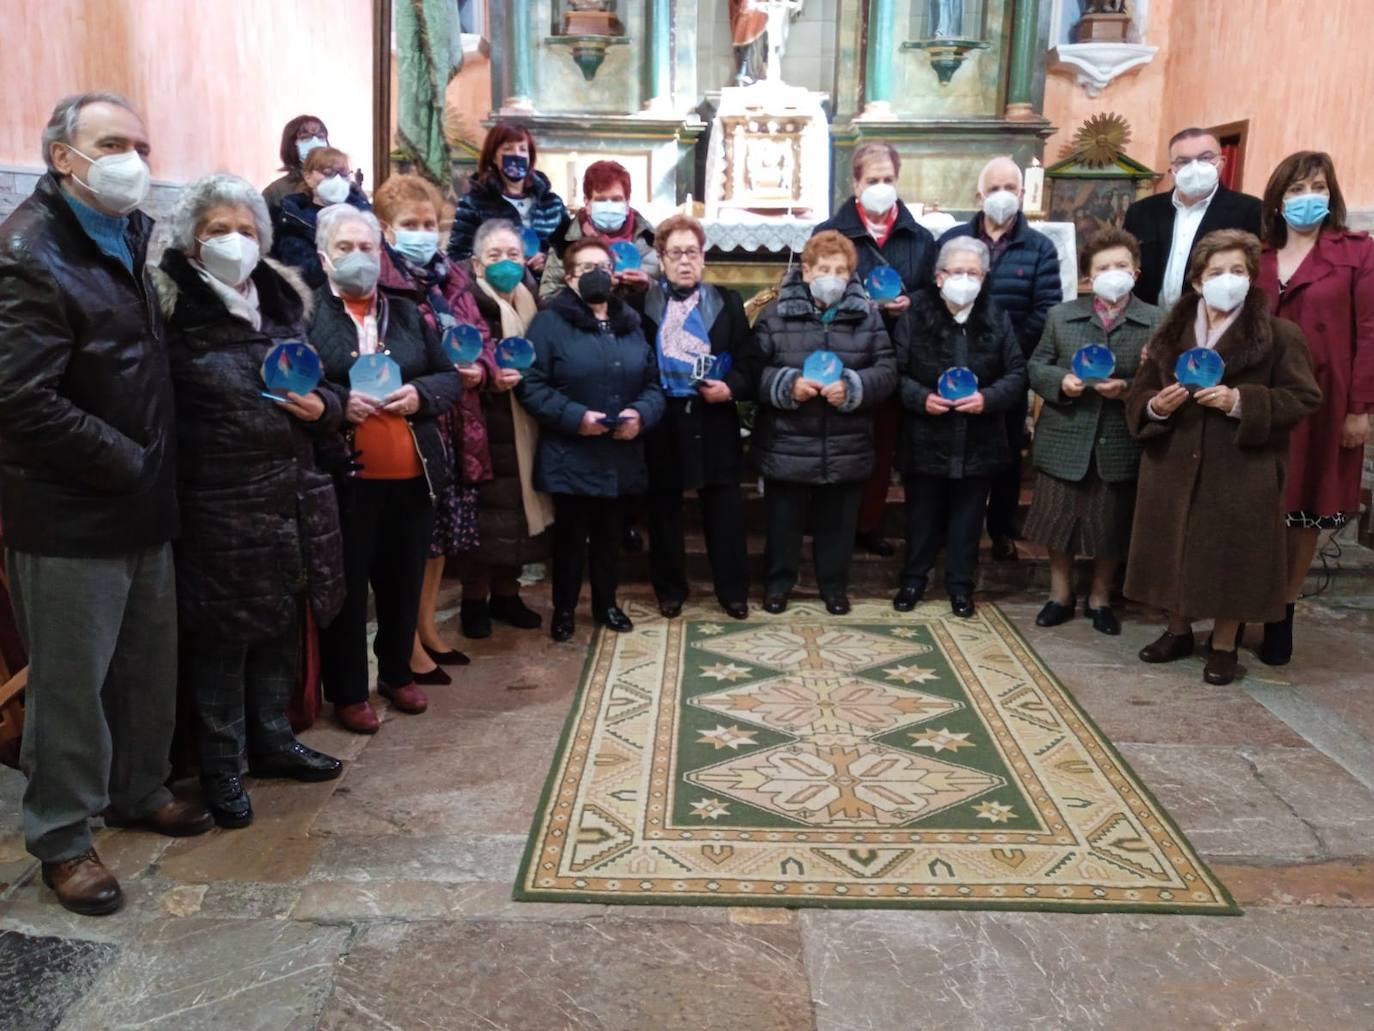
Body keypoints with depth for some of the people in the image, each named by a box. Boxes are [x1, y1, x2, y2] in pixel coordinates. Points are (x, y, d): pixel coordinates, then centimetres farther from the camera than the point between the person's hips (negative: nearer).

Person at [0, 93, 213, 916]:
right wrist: (126, 463, -16)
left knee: (151, 663, 17)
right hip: (69, 517, -8)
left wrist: (157, 463, 11)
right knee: (71, 680, 5)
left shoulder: (129, 236, 12)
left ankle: (138, 790, 37)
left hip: (142, 506, 8)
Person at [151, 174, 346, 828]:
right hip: (215, 505, -6)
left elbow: (326, 391, 18)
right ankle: (220, 765, 22)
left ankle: (272, 740, 34)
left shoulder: (283, 302, 11)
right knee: (221, 635, 5)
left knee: (282, 624, 16)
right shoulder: (171, 311, -8)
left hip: (290, 497, 6)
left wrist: (322, 407, -4)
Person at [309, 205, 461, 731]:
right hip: (345, 478, -4)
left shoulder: (407, 312, 14)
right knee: (348, 587, 6)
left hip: (413, 476, 4)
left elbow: (450, 377, 12)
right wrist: (338, 402, -19)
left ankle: (397, 674, 34)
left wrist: (421, 394, -8)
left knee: (404, 582, 15)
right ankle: (347, 693, 20)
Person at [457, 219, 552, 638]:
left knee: (518, 507, 8)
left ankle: (506, 594, 21)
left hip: (522, 426, 5)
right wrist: (489, 379, -25)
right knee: (483, 511, -4)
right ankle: (474, 599, 10)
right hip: (482, 426, -5)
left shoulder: (531, 304, 14)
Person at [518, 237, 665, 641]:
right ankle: (563, 610, 23)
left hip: (620, 456, 5)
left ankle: (606, 604, 33)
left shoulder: (630, 323, 12)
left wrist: (640, 413, -11)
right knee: (570, 537, 7)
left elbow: (653, 382, 10)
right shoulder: (550, 321, -7)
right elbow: (531, 385, -14)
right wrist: (575, 416, -23)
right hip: (571, 457, -5)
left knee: (609, 535, 17)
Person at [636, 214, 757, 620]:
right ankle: (670, 589, 25)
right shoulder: (641, 300, 3)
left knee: (724, 510, 6)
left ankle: (733, 590, 19)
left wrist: (730, 388, -14)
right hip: (661, 421, -1)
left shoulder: (727, 302, 8)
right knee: (664, 509, 10)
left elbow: (748, 363, 4)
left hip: (713, 422, 1)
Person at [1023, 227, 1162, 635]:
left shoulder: (1156, 322, -1)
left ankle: (1100, 598, 30)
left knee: (1111, 526, 10)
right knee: (1058, 521, 11)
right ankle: (1060, 595, 29)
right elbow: (1036, 365, 7)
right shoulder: (1061, 315, 6)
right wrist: (1060, 381, -12)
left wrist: (1128, 389, -18)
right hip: (1064, 440, 1)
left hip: (1120, 444, -1)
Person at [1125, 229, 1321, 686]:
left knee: (1231, 556, 2)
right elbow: (1138, 394, 10)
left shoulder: (1279, 334, -4)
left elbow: (1304, 399, -6)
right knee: (1175, 551, 11)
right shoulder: (1171, 331, 8)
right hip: (1175, 468, 4)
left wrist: (1241, 402, -20)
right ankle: (1178, 632, 30)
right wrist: (1156, 406, -14)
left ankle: (1223, 646, 19)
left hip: (1241, 472, -3)